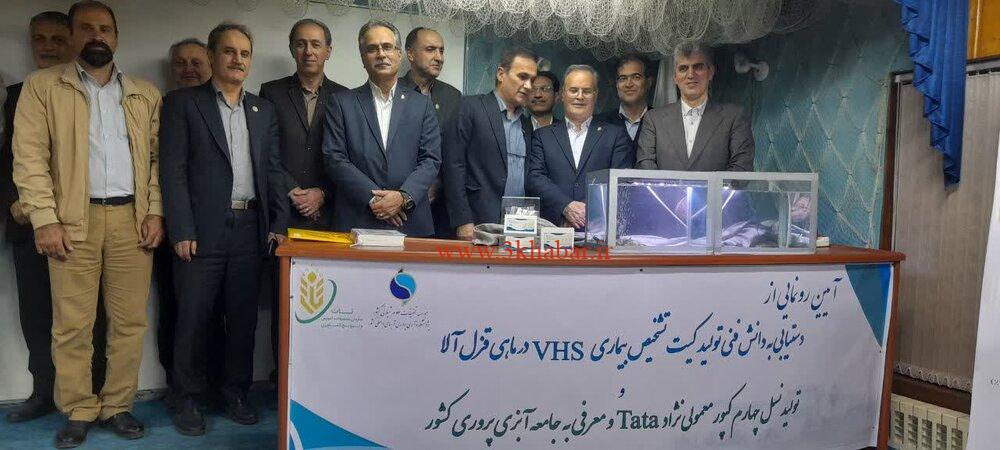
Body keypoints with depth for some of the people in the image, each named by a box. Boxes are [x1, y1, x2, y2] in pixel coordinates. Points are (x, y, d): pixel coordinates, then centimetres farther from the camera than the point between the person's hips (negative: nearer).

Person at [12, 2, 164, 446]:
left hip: (132, 219, 2)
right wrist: (44, 219, -10)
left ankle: (118, 405, 16)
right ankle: (79, 411, 14)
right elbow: (29, 156, -1)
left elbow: (156, 157, 12)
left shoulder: (145, 93, 14)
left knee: (130, 321, 4)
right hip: (73, 220, -2)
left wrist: (156, 211, 0)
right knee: (72, 325, 1)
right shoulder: (43, 85, 6)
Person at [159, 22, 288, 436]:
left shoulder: (263, 110, 14)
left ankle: (236, 393, 23)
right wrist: (182, 231, -12)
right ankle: (188, 399, 18)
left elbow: (273, 170, 12)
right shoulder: (182, 103, 1)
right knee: (193, 318, 4)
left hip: (250, 228, 4)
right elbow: (173, 170, -5)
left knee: (243, 317, 10)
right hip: (202, 229, -4)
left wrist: (279, 223, 2)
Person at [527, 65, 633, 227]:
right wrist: (566, 206, -11)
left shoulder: (616, 134, 13)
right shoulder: (543, 136, 16)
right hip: (554, 229, 1)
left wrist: (589, 210, -10)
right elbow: (535, 178, 5)